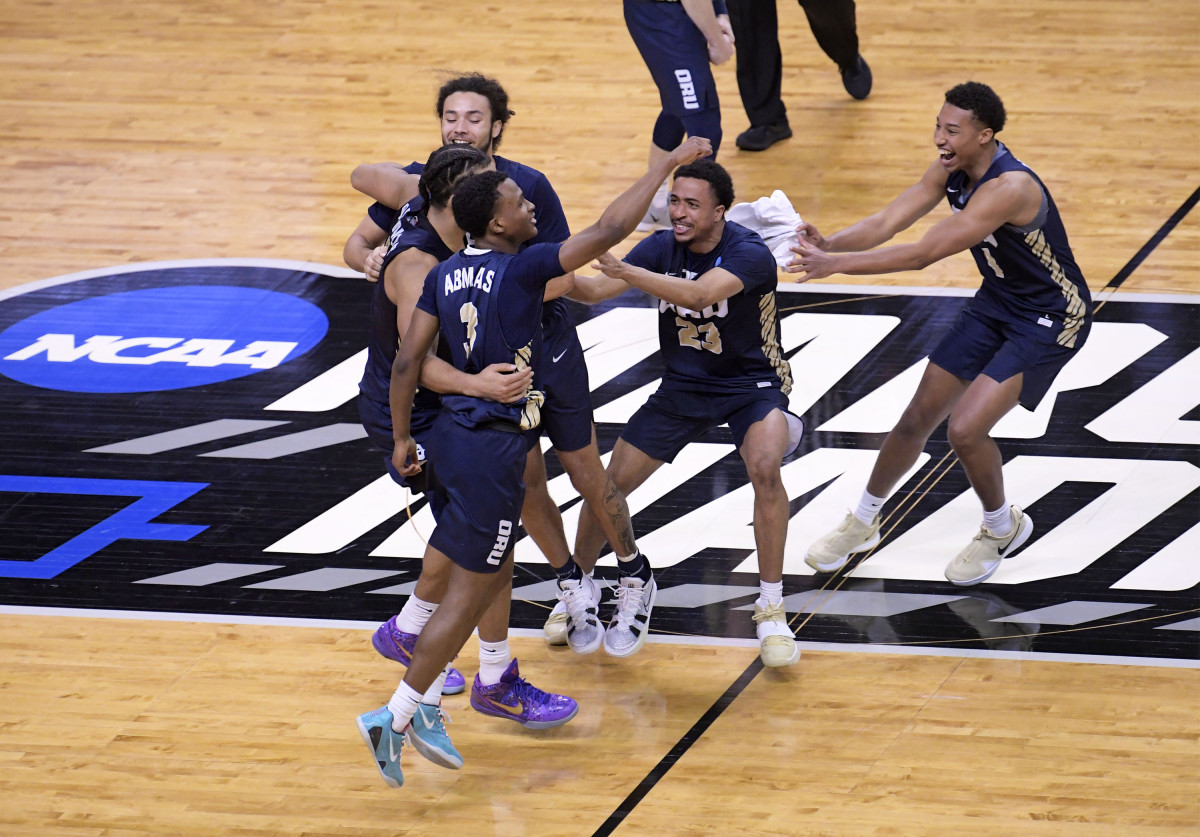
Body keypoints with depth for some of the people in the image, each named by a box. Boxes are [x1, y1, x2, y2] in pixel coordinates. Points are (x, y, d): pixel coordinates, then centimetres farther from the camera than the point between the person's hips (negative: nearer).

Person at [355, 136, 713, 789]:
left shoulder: (445, 274, 4)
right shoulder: (521, 269, -16)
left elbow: (407, 360, 4)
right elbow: (609, 230, -19)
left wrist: (402, 438, 15)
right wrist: (668, 163, -10)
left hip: (453, 433, 8)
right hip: (492, 447, -8)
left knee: (495, 576, 22)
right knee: (467, 597, -1)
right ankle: (394, 717, -3)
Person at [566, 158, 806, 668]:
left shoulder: (749, 253, -26)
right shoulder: (663, 246, -8)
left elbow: (699, 294, -43)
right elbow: (597, 292, -15)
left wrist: (625, 271, -52)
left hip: (751, 385, -5)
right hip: (683, 386, 5)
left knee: (765, 470, -32)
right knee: (610, 484, 0)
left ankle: (771, 611, -19)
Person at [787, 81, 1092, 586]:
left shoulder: (1009, 188, -35)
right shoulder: (951, 170, -8)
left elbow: (923, 254, -37)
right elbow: (886, 223, -13)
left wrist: (834, 264, -39)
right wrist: (827, 245, -32)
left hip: (1051, 318, -8)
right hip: (996, 302, 8)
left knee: (965, 428, -18)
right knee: (918, 418, 11)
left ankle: (1003, 528, 10)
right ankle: (863, 523, 32)